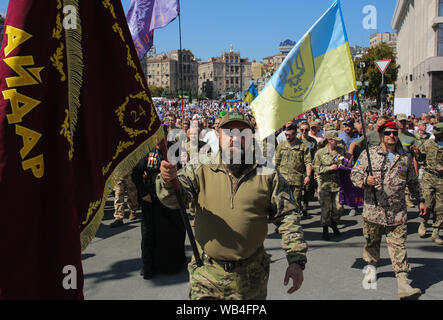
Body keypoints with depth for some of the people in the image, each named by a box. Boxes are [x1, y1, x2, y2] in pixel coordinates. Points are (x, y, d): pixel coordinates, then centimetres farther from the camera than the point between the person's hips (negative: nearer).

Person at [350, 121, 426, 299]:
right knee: (372, 242, 14)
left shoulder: (406, 157, 10)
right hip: (373, 209, -1)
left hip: (397, 212, 1)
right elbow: (354, 174, 0)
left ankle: (403, 282, -3)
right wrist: (365, 180, -20)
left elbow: (413, 181, 21)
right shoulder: (369, 154, 1)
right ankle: (371, 266, 39)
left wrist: (420, 200, 22)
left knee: (398, 245, -3)